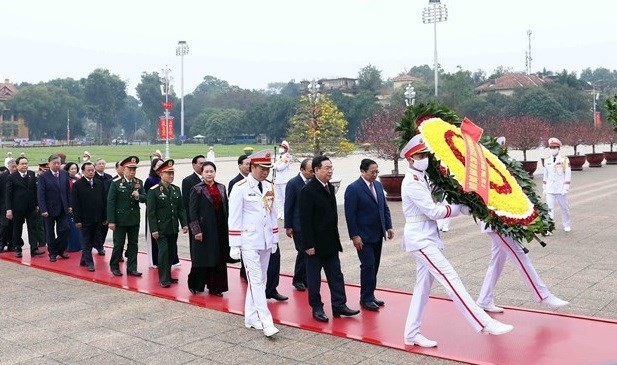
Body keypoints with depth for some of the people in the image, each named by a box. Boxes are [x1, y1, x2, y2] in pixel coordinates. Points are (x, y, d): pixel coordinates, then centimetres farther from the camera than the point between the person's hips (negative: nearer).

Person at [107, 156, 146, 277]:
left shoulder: (139, 183, 4)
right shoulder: (116, 183, -8)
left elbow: (144, 198, 2)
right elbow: (110, 202, -10)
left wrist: (138, 196, -22)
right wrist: (111, 221, -13)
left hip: (134, 219, 4)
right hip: (120, 220, -4)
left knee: (133, 244, 8)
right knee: (118, 244, 6)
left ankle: (131, 268, 17)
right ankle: (114, 266, 24)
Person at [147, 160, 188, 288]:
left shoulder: (176, 189, 8)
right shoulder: (153, 191, -8)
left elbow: (181, 209, 10)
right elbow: (151, 212, -10)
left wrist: (184, 224, 1)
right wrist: (154, 230, -14)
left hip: (173, 229, 5)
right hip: (161, 228, -5)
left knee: (171, 252, 11)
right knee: (163, 251, -6)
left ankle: (168, 275, 24)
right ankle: (164, 279, 3)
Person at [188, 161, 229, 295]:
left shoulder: (221, 188, 9)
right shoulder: (196, 190, -4)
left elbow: (226, 208, 11)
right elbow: (192, 212, -7)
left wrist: (227, 227, 6)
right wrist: (196, 231, -13)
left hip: (220, 229, 4)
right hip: (204, 229, -4)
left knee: (219, 259, 7)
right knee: (202, 258, 3)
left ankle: (215, 287, 18)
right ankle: (195, 284, 22)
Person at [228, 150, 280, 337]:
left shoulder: (269, 187, 8)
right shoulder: (240, 188, -10)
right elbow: (234, 218, -10)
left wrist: (274, 239, 14)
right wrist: (234, 246, -11)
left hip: (266, 242, 6)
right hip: (249, 242, -6)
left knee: (260, 280, 11)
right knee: (256, 281, -7)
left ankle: (251, 317, 23)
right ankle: (266, 322, -8)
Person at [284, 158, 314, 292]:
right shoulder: (293, 183, -10)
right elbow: (288, 206, -8)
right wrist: (288, 226, -8)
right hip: (299, 224, -5)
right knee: (303, 251, -2)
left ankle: (305, 278, 18)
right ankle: (298, 279, 13)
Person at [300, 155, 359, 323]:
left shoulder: (330, 187, 9)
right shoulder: (308, 190, -15)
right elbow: (305, 220, -17)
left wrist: (336, 237, 14)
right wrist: (309, 244, -18)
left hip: (331, 242, 8)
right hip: (315, 243, -8)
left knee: (336, 275, 10)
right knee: (314, 277, 6)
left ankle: (339, 305, 17)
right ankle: (317, 308, 16)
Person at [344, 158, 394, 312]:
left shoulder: (378, 185, 9)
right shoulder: (353, 188, -13)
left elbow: (385, 207, 15)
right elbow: (350, 214, -14)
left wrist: (389, 227, 7)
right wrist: (354, 236, -17)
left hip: (378, 235, 7)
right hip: (363, 236, -7)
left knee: (374, 266, 11)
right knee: (368, 266, -5)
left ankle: (370, 296, 21)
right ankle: (366, 299, 6)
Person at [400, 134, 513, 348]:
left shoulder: (421, 179, 14)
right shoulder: (411, 183, -15)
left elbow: (431, 208, 12)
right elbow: (434, 212, -17)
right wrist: (462, 208, -8)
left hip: (427, 238, 10)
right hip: (420, 239, -10)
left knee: (423, 286, 11)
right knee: (451, 280, -11)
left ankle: (412, 334, 17)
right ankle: (485, 324, -11)